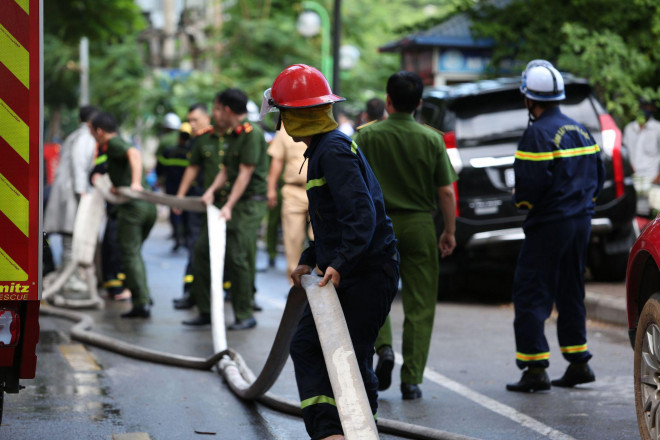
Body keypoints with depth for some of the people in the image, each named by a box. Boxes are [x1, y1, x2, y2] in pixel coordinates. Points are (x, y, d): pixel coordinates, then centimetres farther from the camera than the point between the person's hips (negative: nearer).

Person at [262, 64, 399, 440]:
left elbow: (361, 213, -27)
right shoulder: (324, 148, 17)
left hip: (367, 274, -11)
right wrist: (309, 260, 17)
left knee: (353, 358, -6)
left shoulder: (334, 151, -16)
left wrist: (340, 263, -34)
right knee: (306, 345, 8)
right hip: (349, 273, 11)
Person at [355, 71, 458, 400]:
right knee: (419, 305, 5)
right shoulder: (432, 139, -3)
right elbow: (446, 191, -3)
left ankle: (383, 347, -6)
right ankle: (411, 380, 4)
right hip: (420, 225, 0)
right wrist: (449, 232, 7)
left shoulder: (367, 136, -5)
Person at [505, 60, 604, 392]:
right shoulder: (581, 130, 12)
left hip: (549, 224, -8)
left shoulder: (538, 133, -15)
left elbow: (532, 184, -22)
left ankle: (535, 368, -6)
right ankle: (579, 363, 19)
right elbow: (598, 175, 15)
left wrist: (520, 201, -3)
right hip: (581, 221, 8)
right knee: (570, 293, 17)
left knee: (531, 296, -3)